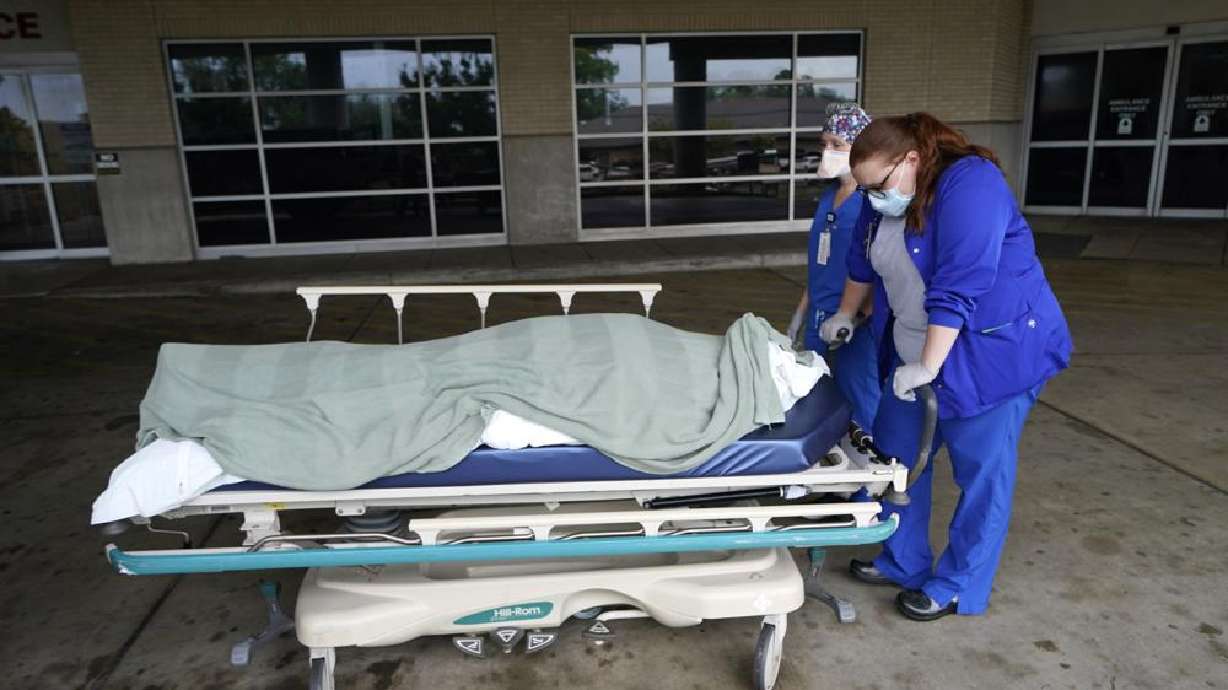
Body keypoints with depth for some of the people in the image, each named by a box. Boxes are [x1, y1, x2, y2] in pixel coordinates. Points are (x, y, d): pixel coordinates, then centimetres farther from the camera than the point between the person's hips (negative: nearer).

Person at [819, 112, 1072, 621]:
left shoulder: (969, 186, -23)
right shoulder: (887, 201, 2)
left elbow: (960, 288, -29)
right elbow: (864, 260, 21)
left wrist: (927, 366, -28)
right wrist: (846, 314, 29)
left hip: (994, 351, -8)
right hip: (916, 352, 8)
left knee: (981, 474, 3)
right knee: (898, 455, 12)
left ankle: (957, 588, 19)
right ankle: (903, 564, 29)